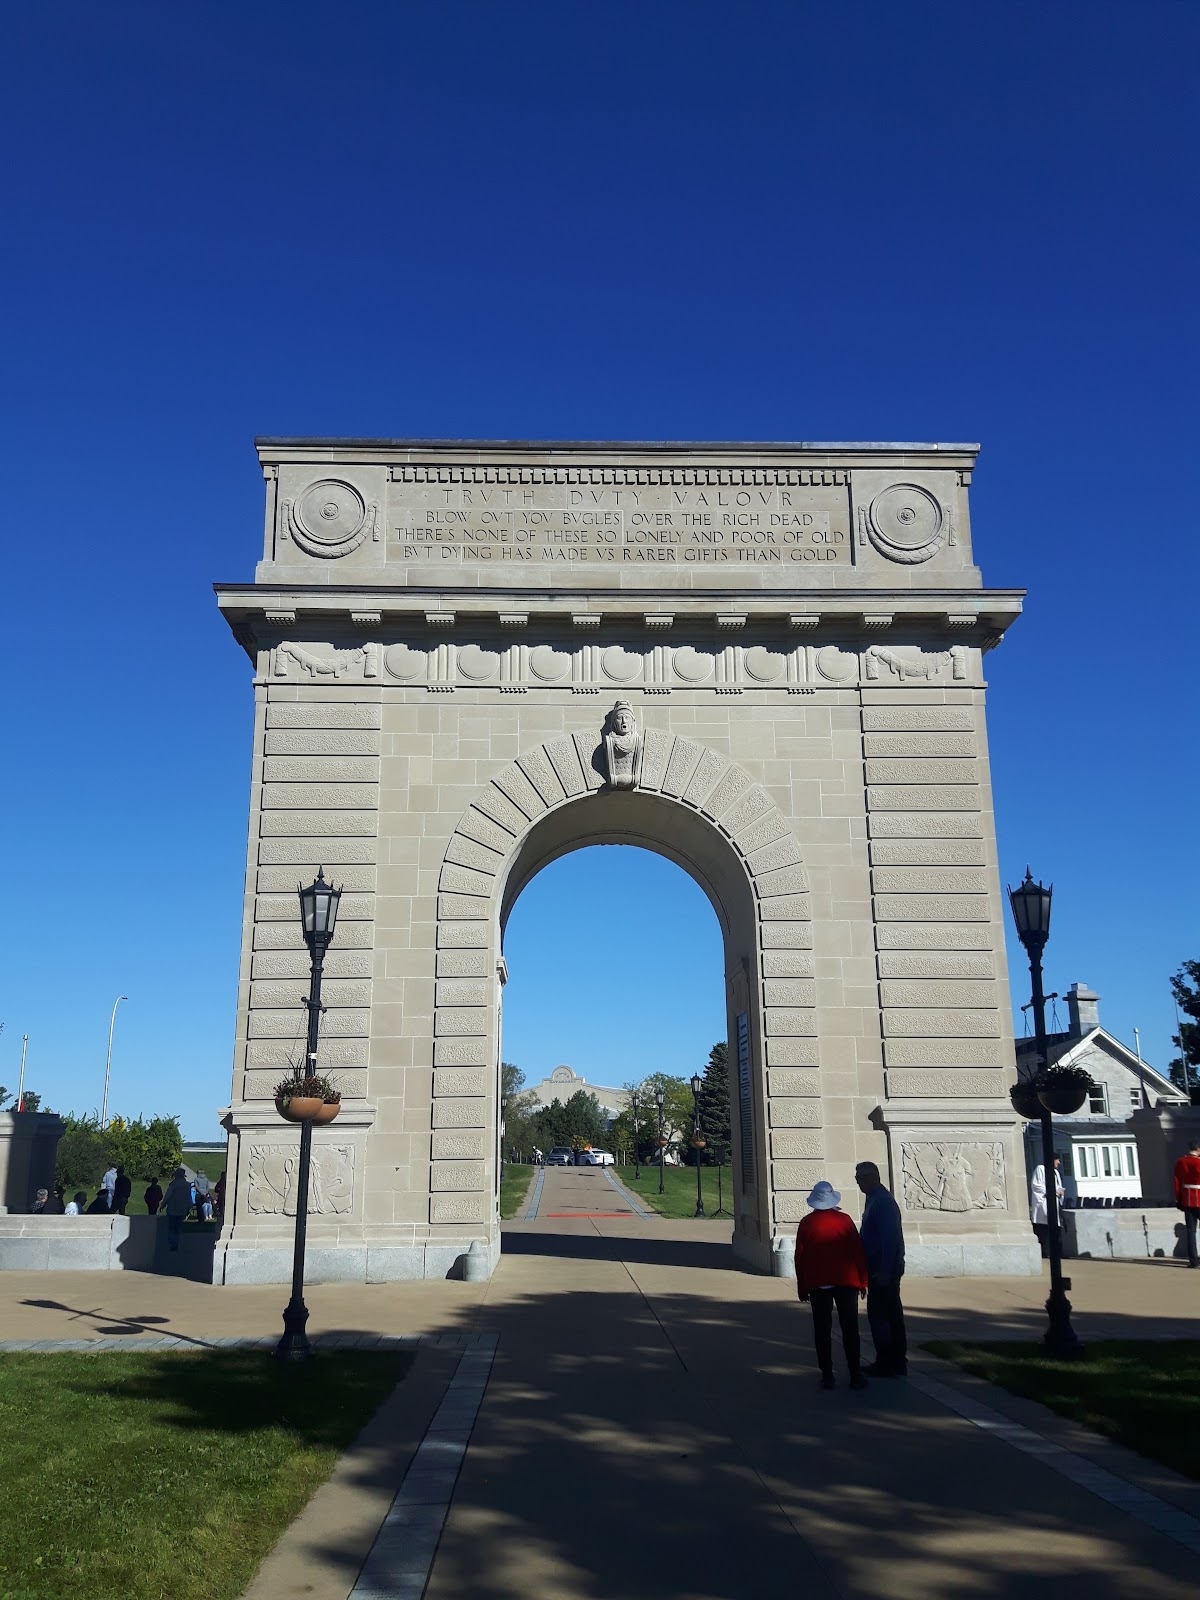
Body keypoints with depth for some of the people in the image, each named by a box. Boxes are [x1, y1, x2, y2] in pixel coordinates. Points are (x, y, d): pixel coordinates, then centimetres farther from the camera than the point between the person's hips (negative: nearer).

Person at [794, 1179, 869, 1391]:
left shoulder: (806, 1223, -2)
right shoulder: (844, 1220, -3)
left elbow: (800, 1256, 0)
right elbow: (858, 1251, -2)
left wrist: (802, 1286, 9)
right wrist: (862, 1281, 6)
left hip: (817, 1284, 0)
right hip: (846, 1281, 0)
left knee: (822, 1330, 5)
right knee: (850, 1329, 4)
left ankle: (827, 1376, 4)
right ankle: (855, 1375, 2)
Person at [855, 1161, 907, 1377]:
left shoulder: (882, 1201, -18)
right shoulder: (876, 1199, 13)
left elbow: (889, 1238, -23)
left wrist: (884, 1271, -24)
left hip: (883, 1269, -10)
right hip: (884, 1268, 10)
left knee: (878, 1315, -5)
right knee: (891, 1314, 13)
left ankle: (886, 1364, 1)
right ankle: (897, 1363, 20)